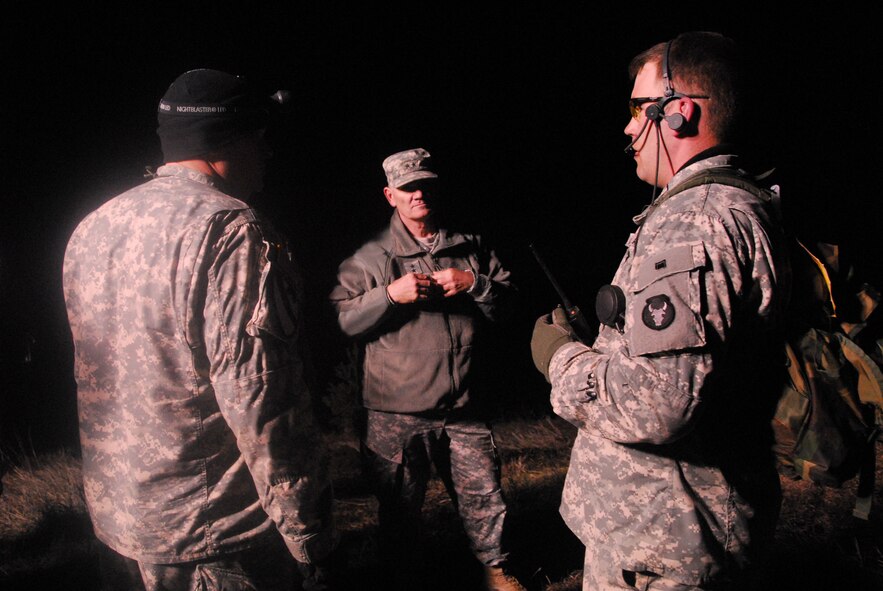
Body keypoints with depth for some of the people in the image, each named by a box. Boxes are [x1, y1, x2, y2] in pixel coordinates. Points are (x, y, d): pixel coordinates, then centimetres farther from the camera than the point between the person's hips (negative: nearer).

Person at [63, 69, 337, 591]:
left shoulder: (92, 229, 5)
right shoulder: (231, 232, -21)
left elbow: (96, 380, 13)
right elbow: (262, 405, -26)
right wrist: (312, 539, -19)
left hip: (121, 514, 8)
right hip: (217, 531, -8)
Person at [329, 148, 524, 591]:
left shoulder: (470, 248, 10)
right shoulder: (370, 258, 1)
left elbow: (506, 300, 10)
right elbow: (341, 320, -7)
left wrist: (474, 284, -9)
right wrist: (391, 294, -20)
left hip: (461, 409, 2)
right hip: (395, 414, -2)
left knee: (484, 495, 12)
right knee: (400, 509, 12)